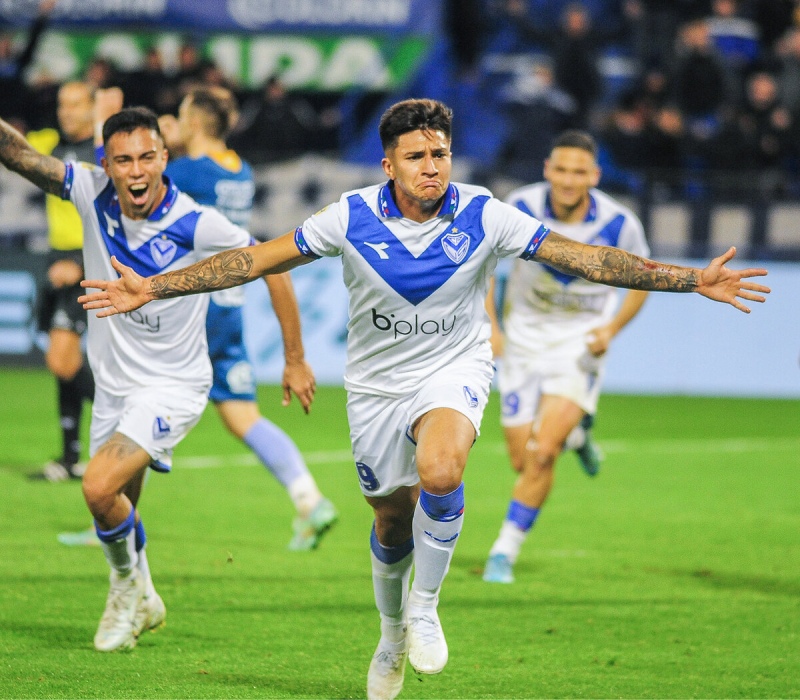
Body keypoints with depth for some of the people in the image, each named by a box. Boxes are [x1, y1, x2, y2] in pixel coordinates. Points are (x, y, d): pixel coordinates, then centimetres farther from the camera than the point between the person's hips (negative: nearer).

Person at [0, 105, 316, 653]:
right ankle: (140, 605, 42)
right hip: (113, 383, 5)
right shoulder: (93, 194, -12)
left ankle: (131, 585, 6)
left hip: (172, 386, -5)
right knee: (116, 512, 15)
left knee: (100, 489, -21)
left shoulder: (199, 226, -21)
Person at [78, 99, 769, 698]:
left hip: (453, 373, -2)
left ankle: (426, 603, -9)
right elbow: (256, 259, -10)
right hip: (377, 384, 2)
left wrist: (694, 280, -17)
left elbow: (583, 257, -12)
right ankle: (393, 634, 42)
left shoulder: (483, 216, -15)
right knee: (392, 526, 12)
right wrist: (151, 289, -16)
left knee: (439, 471, -32)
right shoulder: (352, 217, -15)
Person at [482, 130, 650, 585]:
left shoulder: (618, 223, -17)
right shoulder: (520, 208, -15)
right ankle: (576, 435, 38)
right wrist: (489, 323, -7)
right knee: (523, 462, 3)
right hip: (525, 338, 2)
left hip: (582, 342, -2)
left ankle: (506, 550, -5)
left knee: (542, 453, -19)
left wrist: (612, 329, -12)